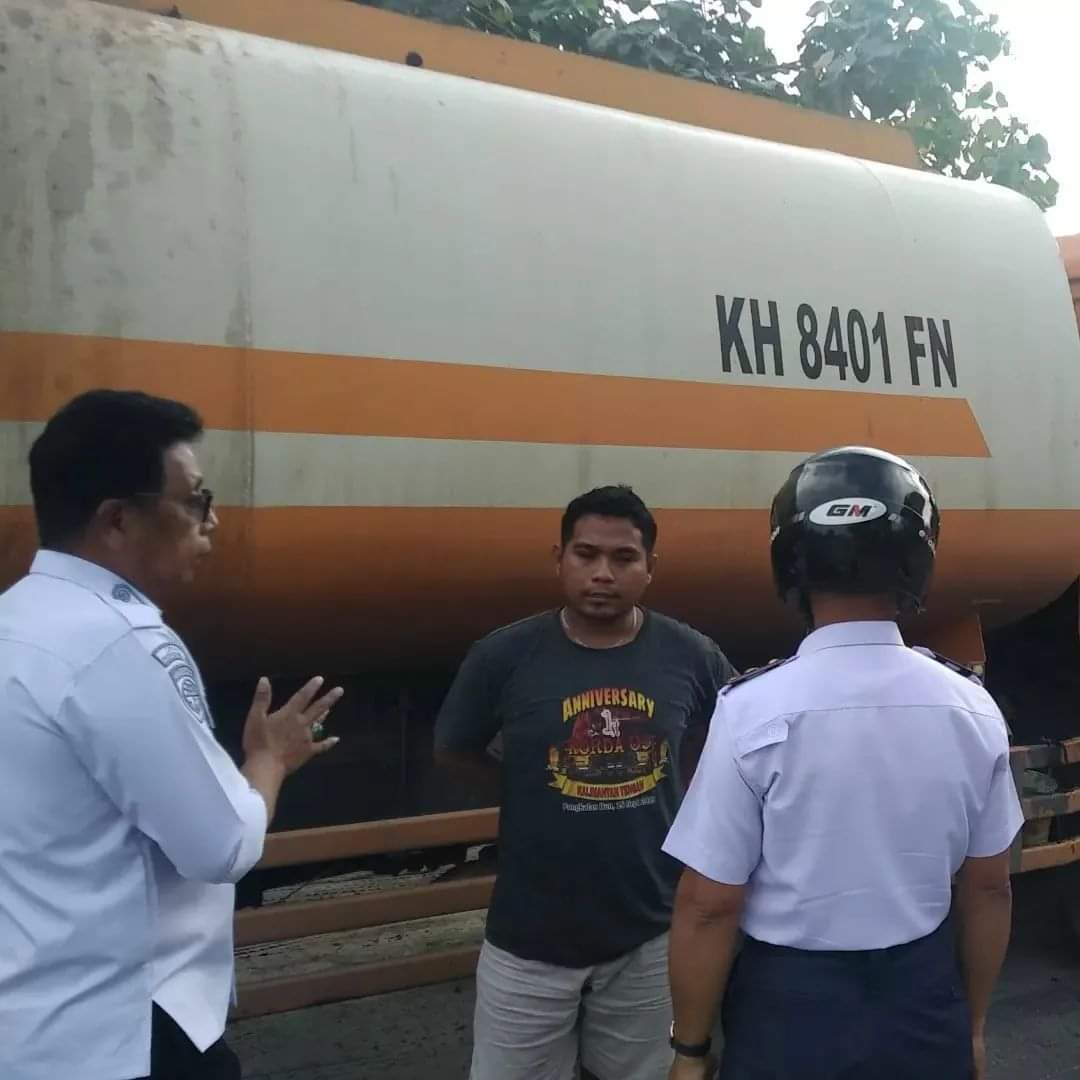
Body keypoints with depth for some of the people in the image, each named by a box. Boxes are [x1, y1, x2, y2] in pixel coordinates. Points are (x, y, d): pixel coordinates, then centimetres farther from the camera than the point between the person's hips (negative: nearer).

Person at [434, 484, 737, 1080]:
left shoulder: (692, 658, -8)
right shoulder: (504, 657, -12)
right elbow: (454, 752, 4)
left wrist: (682, 800, 1)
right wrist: (534, 786, 3)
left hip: (651, 935, 2)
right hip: (531, 941, -1)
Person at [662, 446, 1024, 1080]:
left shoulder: (756, 709, -19)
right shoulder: (971, 707, -7)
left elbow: (709, 906, -16)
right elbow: (989, 890, 3)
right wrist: (972, 1023, 17)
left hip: (792, 1010, -3)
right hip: (924, 1008, 4)